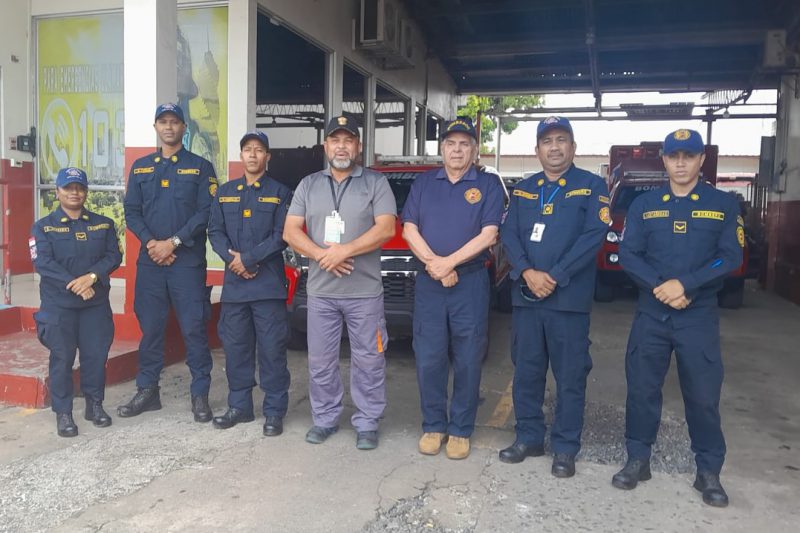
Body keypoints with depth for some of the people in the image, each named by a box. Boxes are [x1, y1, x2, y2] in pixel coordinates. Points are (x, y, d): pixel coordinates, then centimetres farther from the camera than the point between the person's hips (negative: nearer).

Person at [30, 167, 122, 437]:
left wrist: (91, 277, -18)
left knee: (96, 354, 3)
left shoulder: (104, 224, 9)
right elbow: (43, 263, -9)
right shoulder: (43, 227, 2)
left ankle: (95, 405, 21)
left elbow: (114, 256, 0)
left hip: (96, 302, 2)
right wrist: (75, 285, -19)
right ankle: (63, 412, 12)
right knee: (62, 357, 1)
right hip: (58, 304, -2)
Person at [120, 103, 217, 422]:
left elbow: (205, 212, -5)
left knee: (194, 329, -2)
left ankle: (200, 395, 7)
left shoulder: (200, 167, 4)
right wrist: (151, 243, -8)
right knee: (150, 328, 9)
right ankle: (147, 391, 21)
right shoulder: (141, 167, 14)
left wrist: (173, 242, -13)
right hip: (150, 260, 3)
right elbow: (131, 211, 8)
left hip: (188, 261, -3)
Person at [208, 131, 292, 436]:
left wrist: (248, 258, -13)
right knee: (235, 346, 9)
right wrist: (232, 259, -9)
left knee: (272, 347, -2)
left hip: (268, 283, -4)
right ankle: (239, 406, 22)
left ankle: (274, 411, 7)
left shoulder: (280, 193, 4)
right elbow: (215, 231, 8)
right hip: (234, 283, 4)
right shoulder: (225, 193, 16)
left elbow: (281, 236, -6)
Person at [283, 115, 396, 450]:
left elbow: (385, 228, -10)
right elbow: (291, 231, 5)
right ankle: (324, 419, 25)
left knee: (368, 361, 3)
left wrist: (343, 251, -17)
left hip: (365, 291, -3)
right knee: (320, 361, 10)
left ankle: (367, 423, 16)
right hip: (320, 291, 3)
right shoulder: (308, 185, 11)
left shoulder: (376, 183, 2)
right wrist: (322, 255, -12)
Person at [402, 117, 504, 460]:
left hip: (471, 283, -2)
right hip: (428, 282, 2)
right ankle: (433, 426, 19)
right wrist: (433, 263, -10)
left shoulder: (488, 185, 3)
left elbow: (488, 235, -6)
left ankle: (461, 431, 16)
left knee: (467, 361, 4)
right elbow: (409, 229, 5)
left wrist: (449, 262, -14)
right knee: (429, 359, 5)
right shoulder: (423, 183, 11)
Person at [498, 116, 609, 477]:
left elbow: (593, 235, -10)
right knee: (526, 372, 11)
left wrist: (554, 277, -15)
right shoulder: (523, 190, 14)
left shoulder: (592, 186, 2)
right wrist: (527, 273, -12)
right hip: (525, 295, 4)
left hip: (569, 298, -4)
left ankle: (565, 448, 17)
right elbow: (509, 235, 5)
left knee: (570, 376, 3)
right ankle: (528, 438, 26)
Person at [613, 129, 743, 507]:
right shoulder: (643, 205, 7)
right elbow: (628, 255, -1)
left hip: (700, 314, -1)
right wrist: (661, 287, -16)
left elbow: (730, 257, -6)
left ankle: (709, 472, 19)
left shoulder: (724, 204, 4)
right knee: (642, 387, 6)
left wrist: (685, 284, -18)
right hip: (651, 313, 1)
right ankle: (637, 460, 21)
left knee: (704, 394, 3)